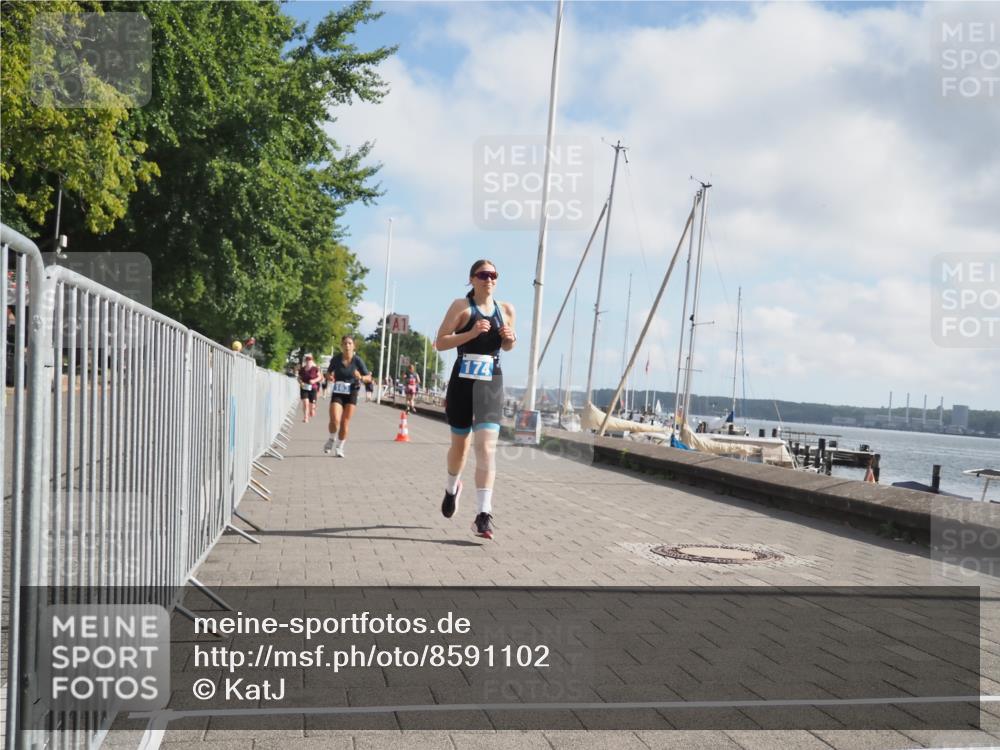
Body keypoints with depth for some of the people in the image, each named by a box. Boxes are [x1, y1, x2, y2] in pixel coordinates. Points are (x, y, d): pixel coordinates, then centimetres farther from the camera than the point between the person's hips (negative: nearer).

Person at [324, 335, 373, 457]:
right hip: (337, 393, 0)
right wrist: (329, 377, -10)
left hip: (351, 393, 0)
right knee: (335, 420, -15)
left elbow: (369, 378, -3)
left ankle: (339, 448, 18)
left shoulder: (357, 360, -8)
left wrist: (361, 378, -24)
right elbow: (329, 372, 12)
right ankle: (332, 439, 16)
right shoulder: (336, 359, -5)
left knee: (345, 422, 0)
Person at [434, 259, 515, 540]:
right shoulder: (461, 306, -3)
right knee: (460, 445, 15)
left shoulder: (506, 309, 8)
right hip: (463, 382, -1)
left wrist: (510, 338, -1)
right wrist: (471, 333, -20)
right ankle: (452, 488, 46)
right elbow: (440, 343, -9)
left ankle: (483, 516, -16)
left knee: (487, 448, -13)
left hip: (491, 385, 1)